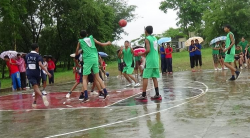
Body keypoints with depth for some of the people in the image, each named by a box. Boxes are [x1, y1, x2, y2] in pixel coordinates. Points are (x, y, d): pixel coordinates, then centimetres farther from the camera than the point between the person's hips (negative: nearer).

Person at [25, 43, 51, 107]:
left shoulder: (27, 56, 9)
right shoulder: (38, 56, -6)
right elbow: (40, 64, -22)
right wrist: (47, 72, -28)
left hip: (29, 74, 1)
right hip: (37, 73, -1)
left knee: (35, 87, -12)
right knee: (36, 87, 18)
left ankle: (42, 95, -42)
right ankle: (34, 102, 22)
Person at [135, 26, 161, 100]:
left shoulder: (147, 39, -8)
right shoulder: (154, 38, 15)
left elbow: (148, 50, -17)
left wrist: (142, 54, -1)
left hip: (150, 61, -8)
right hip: (156, 60, 8)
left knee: (145, 77, -6)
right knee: (154, 77, 10)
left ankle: (143, 95, -8)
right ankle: (157, 95, 9)